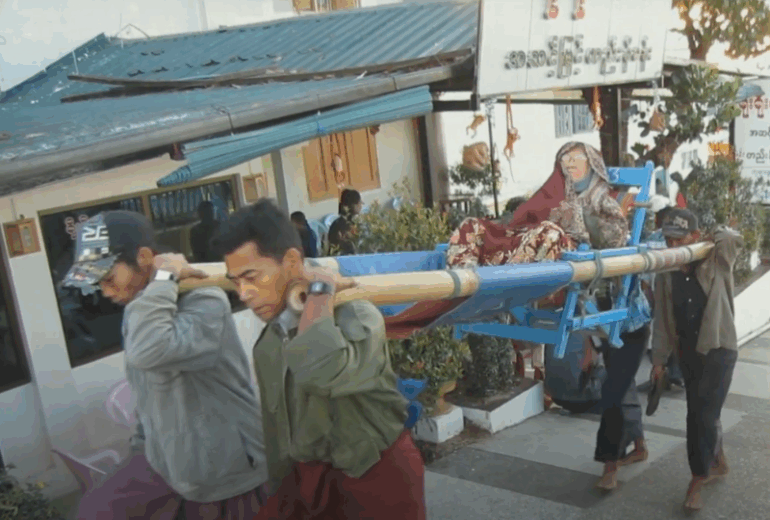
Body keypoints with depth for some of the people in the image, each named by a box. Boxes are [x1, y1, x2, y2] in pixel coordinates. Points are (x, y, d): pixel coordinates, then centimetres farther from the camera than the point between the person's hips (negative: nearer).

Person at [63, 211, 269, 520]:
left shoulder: (205, 302, -23)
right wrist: (141, 446, 20)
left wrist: (164, 278, -31)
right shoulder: (138, 311, 5)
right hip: (165, 460, 8)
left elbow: (149, 351, -43)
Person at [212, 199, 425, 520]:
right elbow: (279, 433, 14)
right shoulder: (267, 343, 3)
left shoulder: (356, 316, -20)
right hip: (307, 480, 6)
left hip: (376, 479, -6)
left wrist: (319, 290, -28)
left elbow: (323, 373, -42)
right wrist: (281, 490, 20)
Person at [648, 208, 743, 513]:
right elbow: (662, 320, 2)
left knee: (703, 415, -8)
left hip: (719, 349, -4)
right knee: (700, 414, 15)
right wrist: (659, 359, 2)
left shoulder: (716, 262, -11)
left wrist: (718, 236, -13)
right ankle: (718, 463, 39)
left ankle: (698, 479, 6)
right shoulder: (666, 275, -2)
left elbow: (734, 239, -33)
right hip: (688, 352, 4)